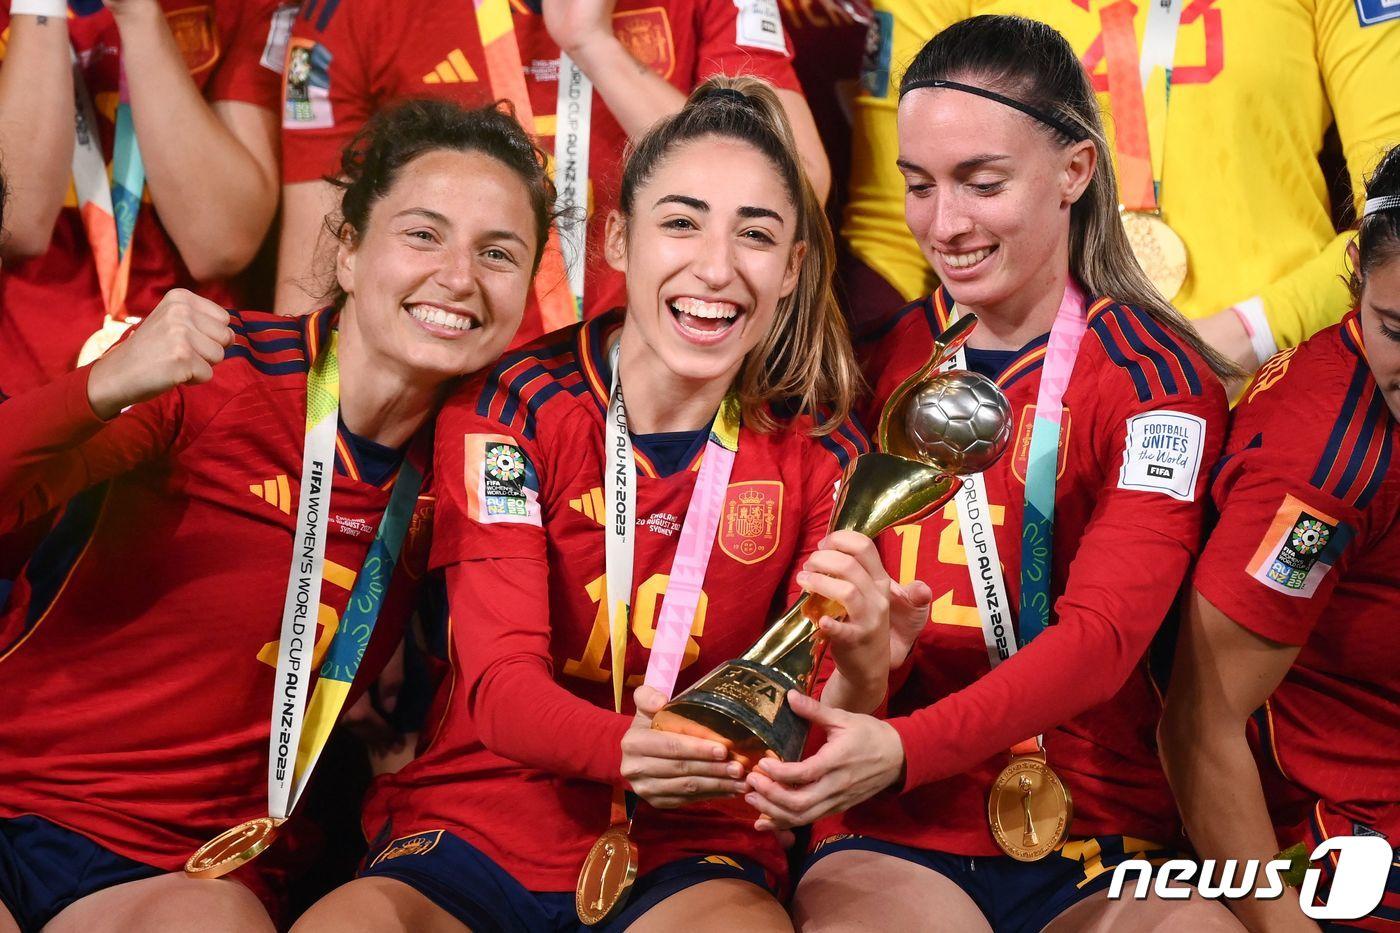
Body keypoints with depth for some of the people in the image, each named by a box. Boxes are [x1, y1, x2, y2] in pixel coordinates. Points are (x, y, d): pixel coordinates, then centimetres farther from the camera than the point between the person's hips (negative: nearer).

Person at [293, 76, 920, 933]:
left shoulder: (821, 453, 0)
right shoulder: (508, 409, -5)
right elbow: (501, 684, -12)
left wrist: (860, 671, -28)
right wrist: (624, 747, -34)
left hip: (692, 848, 0)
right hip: (475, 825, 0)